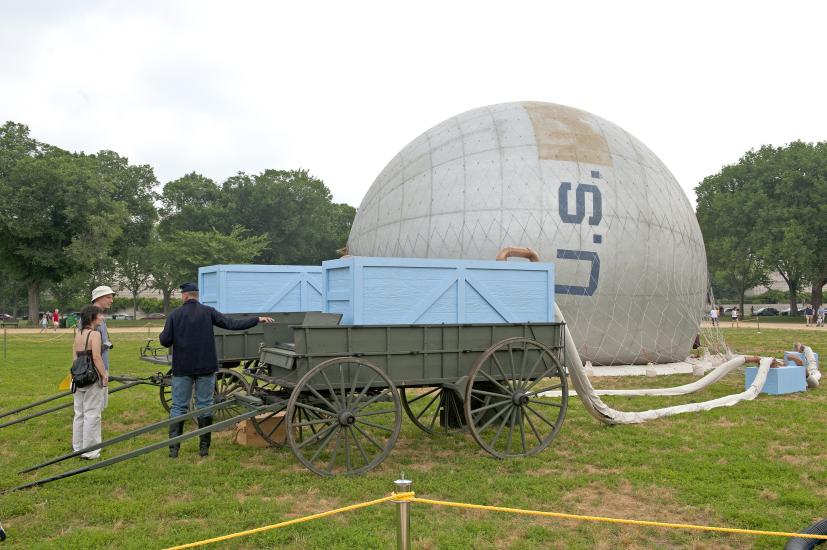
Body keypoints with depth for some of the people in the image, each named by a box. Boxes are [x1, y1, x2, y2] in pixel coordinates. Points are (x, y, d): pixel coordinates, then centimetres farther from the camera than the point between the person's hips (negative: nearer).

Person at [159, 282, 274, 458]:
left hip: (182, 368, 0)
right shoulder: (208, 312, -3)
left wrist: (162, 334, 20)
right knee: (204, 405, 8)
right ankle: (204, 447, 10)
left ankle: (174, 448, 4)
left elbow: (165, 341, -4)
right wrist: (258, 319, -3)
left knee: (178, 406, 7)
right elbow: (232, 324, -8)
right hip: (205, 368, 0)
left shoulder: (175, 314, -3)